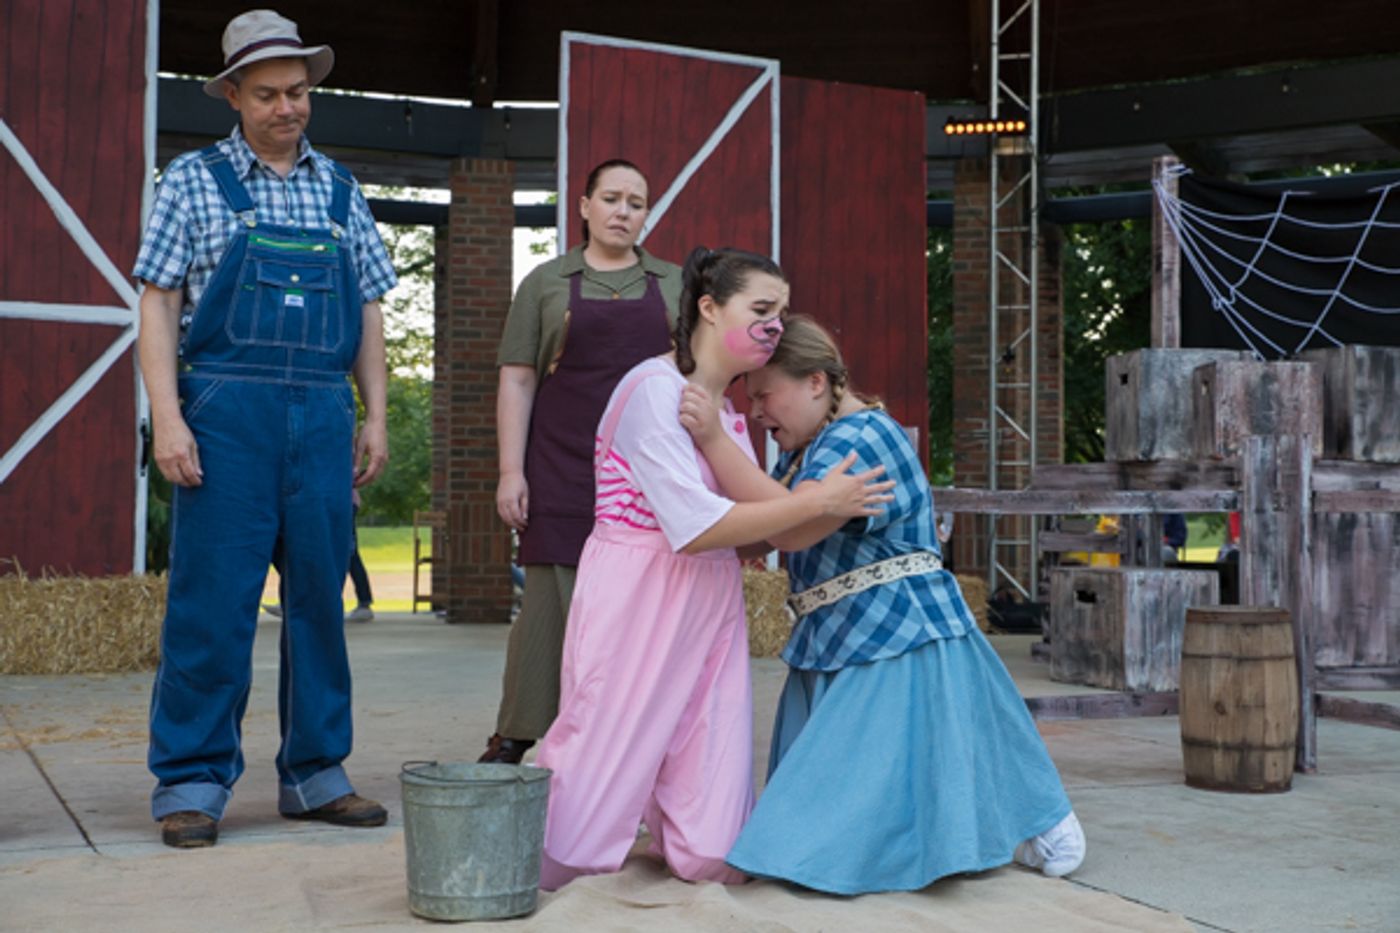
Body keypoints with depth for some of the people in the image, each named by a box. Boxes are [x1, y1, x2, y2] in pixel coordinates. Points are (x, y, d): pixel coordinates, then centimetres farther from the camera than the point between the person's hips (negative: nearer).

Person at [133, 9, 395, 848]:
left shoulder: (341, 191, 15)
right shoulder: (195, 181, 6)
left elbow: (368, 312, 16)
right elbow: (159, 304, 1)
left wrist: (375, 418, 9)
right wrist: (168, 417, -9)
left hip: (322, 416, 4)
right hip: (226, 410, -3)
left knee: (321, 594, 6)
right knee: (214, 599, -4)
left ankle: (315, 773, 16)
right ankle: (193, 781, 6)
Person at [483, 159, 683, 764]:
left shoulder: (674, 285, 15)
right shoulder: (547, 283, 10)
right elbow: (517, 380, 4)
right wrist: (510, 471, -5)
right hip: (563, 469, -2)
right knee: (552, 596, -4)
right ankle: (513, 737, 5)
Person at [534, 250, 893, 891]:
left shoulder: (727, 412, 13)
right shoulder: (653, 389, -14)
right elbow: (695, 529, -22)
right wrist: (818, 501, -20)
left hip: (709, 608, 7)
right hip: (638, 602, -7)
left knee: (713, 861, 2)